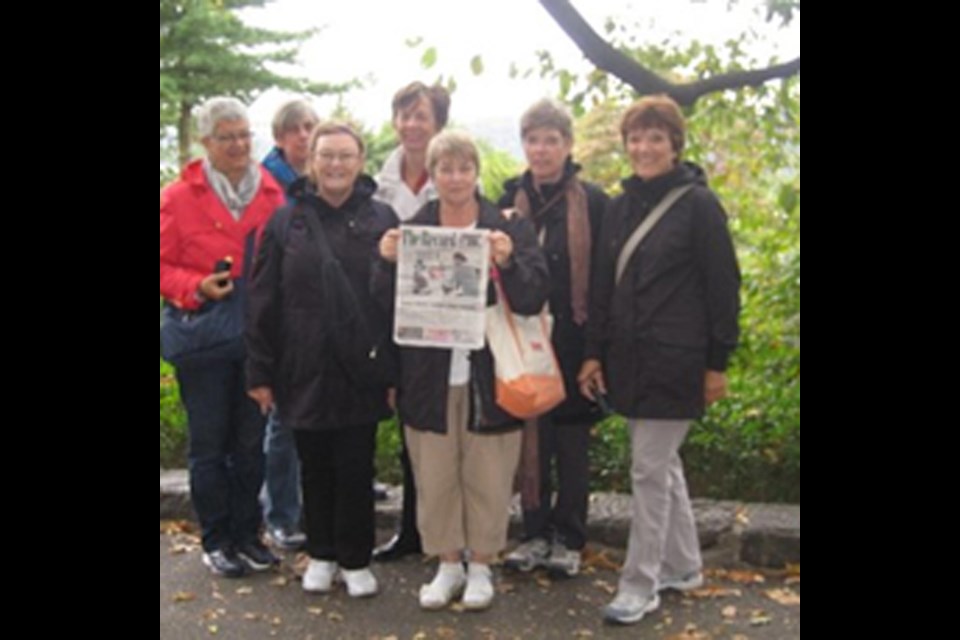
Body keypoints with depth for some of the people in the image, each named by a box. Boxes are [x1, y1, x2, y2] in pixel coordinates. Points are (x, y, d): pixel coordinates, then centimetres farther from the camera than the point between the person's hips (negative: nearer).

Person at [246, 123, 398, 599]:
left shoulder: (382, 220, 1)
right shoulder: (286, 222, 3)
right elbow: (263, 301, 2)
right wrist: (260, 371, -2)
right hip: (304, 370, 1)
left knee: (355, 468, 5)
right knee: (315, 467, 12)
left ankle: (356, 559, 21)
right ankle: (321, 554, 29)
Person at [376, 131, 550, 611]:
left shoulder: (509, 229, -1)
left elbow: (533, 298, -8)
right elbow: (386, 305, 3)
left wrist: (508, 263, -26)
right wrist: (388, 263, -15)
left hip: (488, 374, -2)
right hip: (429, 376, 2)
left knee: (487, 477, 7)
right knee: (434, 477, 9)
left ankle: (480, 566, 24)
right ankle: (448, 563, 26)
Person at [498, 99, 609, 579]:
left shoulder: (592, 202, -5)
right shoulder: (512, 199, 7)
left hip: (572, 340, -3)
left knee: (572, 444, 7)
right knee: (531, 440, 10)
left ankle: (569, 540, 18)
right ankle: (535, 534, 22)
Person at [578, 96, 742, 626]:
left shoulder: (698, 204, -8)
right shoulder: (621, 207, 11)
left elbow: (722, 286, -8)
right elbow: (604, 286, 14)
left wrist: (717, 362, -10)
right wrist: (595, 353, 10)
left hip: (675, 362, -6)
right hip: (629, 359, 7)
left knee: (651, 469, -4)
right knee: (663, 463, 16)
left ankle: (640, 586, 7)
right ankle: (683, 566, 30)